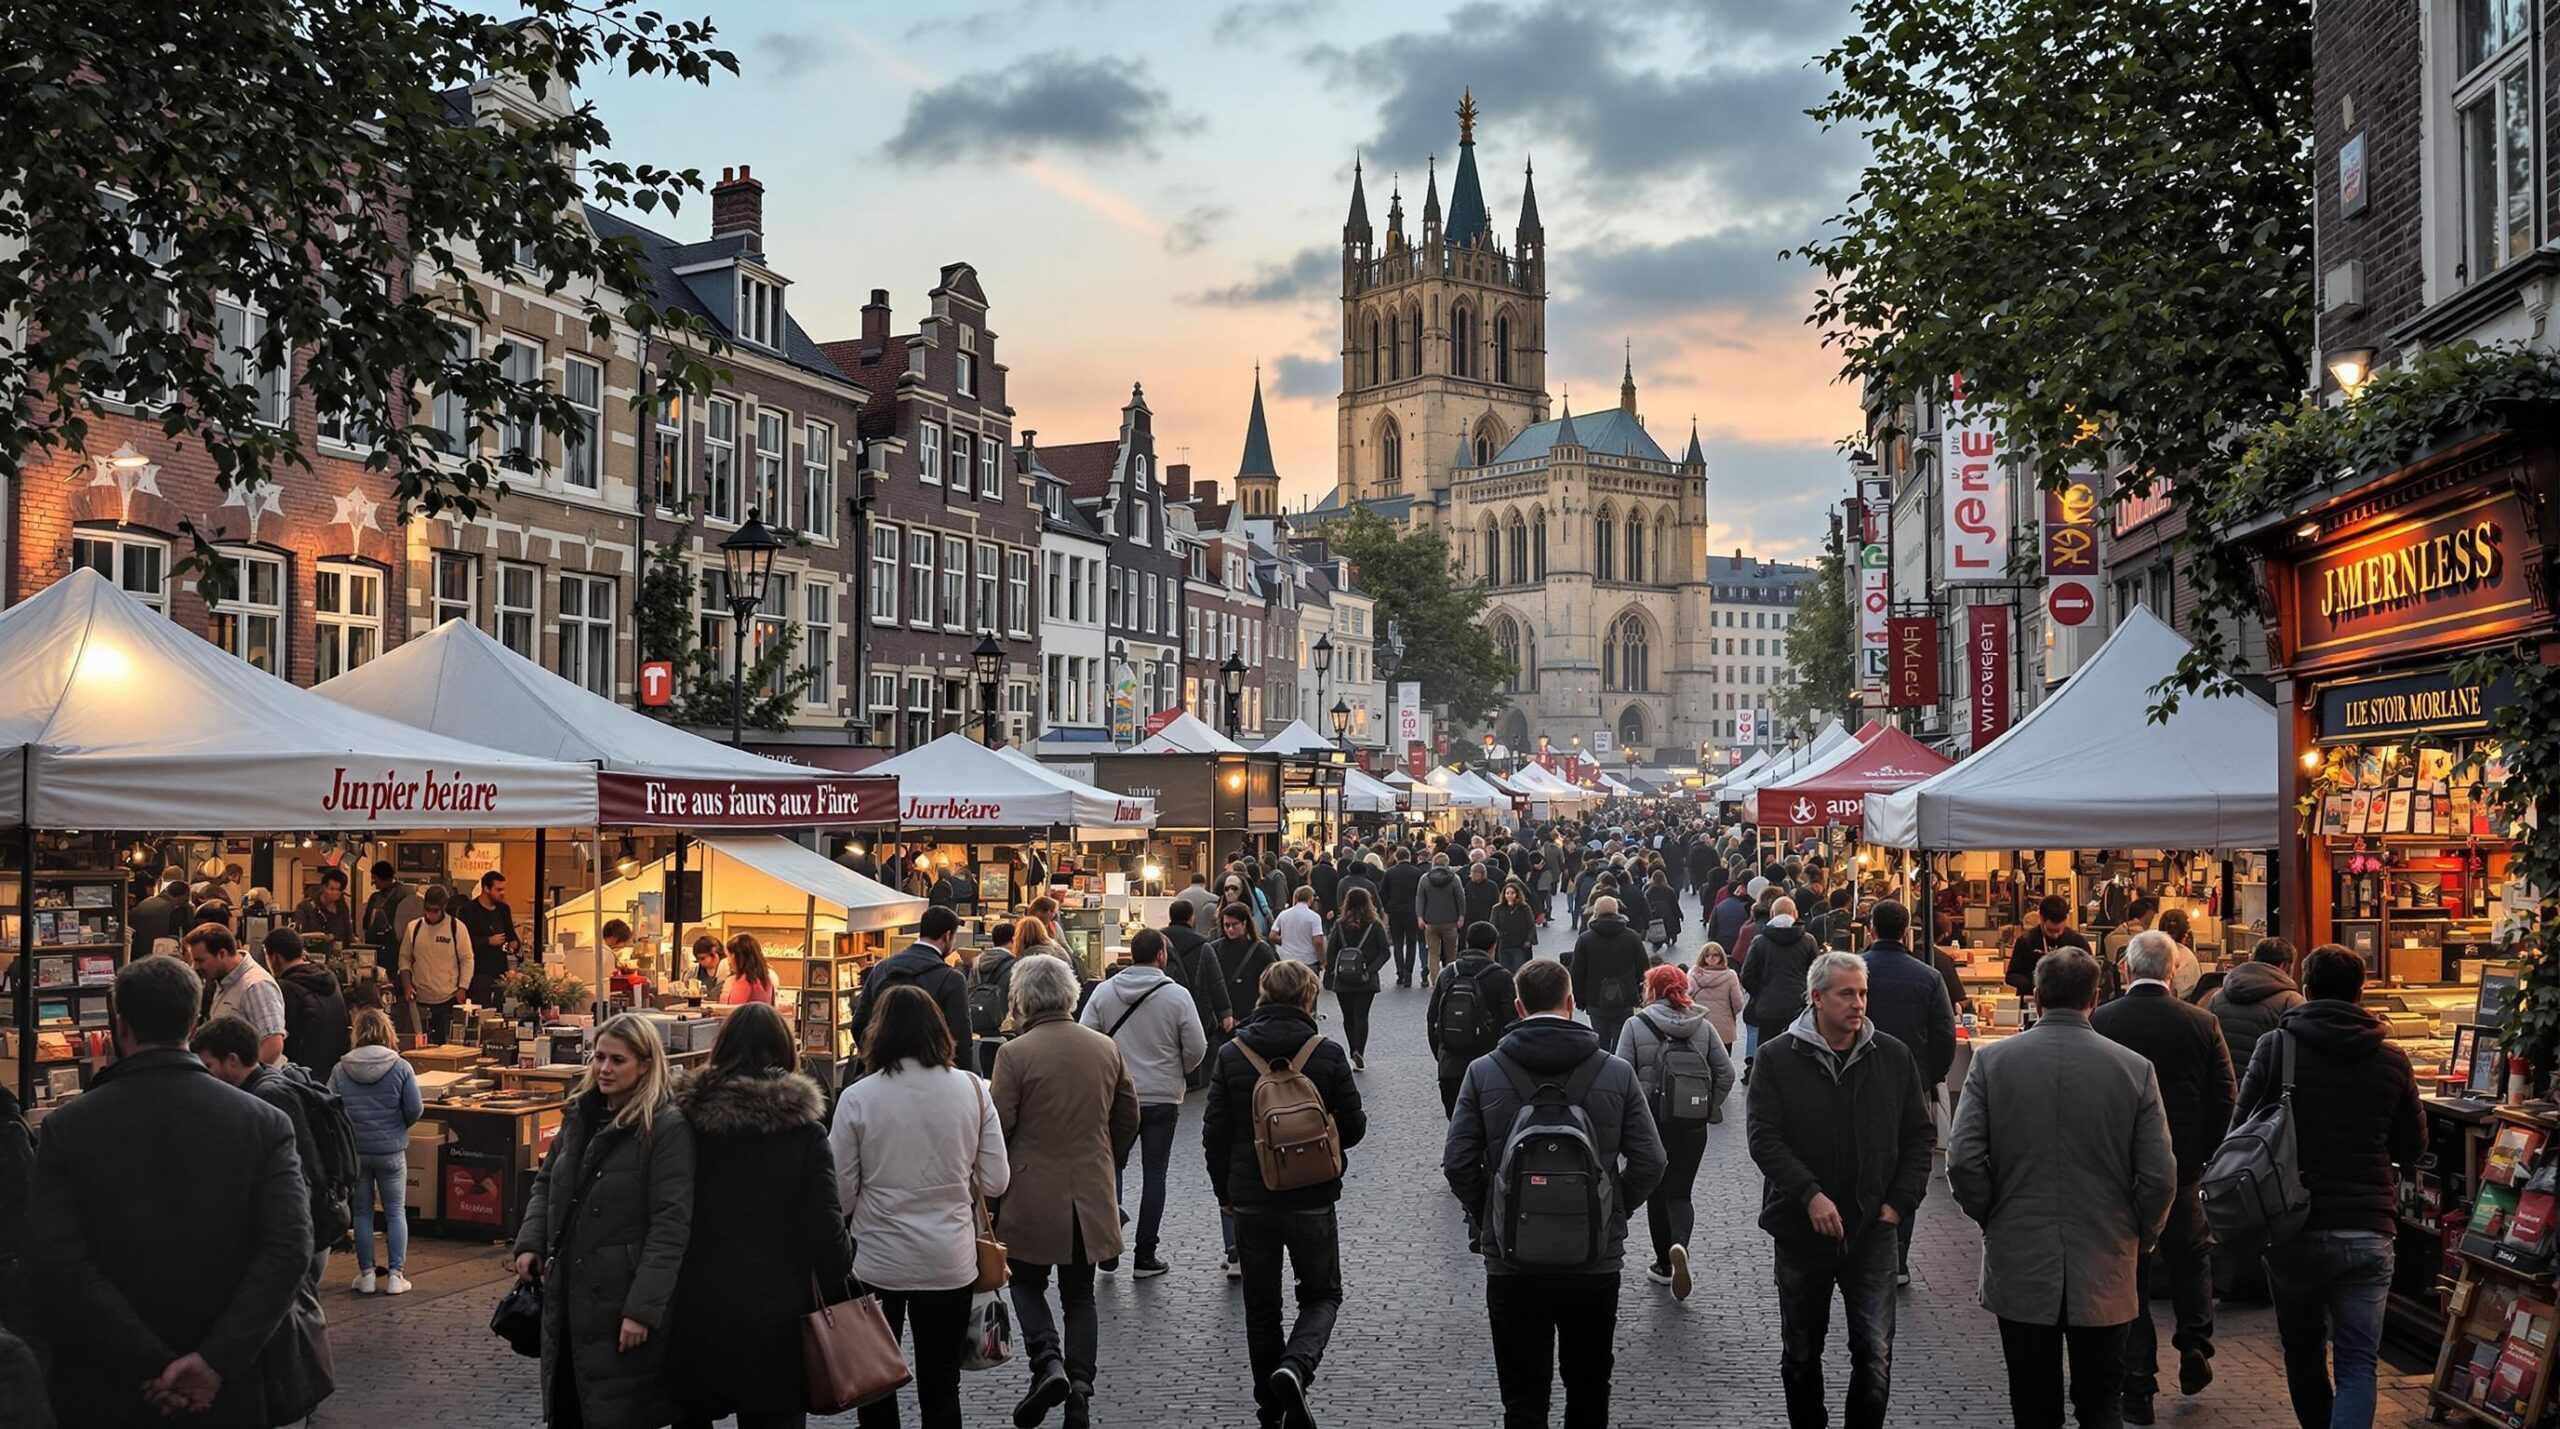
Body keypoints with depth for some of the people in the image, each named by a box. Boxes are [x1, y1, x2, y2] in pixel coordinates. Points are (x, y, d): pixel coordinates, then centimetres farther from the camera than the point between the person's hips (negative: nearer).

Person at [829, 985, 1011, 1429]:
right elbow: (996, 1181, -3)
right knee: (941, 1387, 13)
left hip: (878, 1260, -1)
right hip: (951, 1261, 1)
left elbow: (841, 1194, -8)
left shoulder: (857, 1098, -12)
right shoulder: (972, 1089, -7)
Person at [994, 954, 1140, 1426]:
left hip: (1032, 1195, -4)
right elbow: (1128, 1121, 10)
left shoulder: (1015, 1053, -14)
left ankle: (1047, 1361, -4)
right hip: (1091, 1198, 4)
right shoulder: (1107, 1048, 2)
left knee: (1027, 1283, 16)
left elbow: (997, 1128, -12)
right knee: (1079, 1296, 14)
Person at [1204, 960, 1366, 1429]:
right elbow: (1353, 1128, -3)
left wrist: (1225, 1192, 12)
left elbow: (1215, 1132, -1)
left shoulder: (1231, 1055, -4)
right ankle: (1295, 1368, -11)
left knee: (1261, 1307, 15)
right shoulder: (1328, 1054, -9)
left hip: (1251, 1201, 2)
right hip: (1312, 1201, -2)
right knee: (1322, 1295, 15)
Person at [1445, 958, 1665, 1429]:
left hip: (1512, 1262, -1)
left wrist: (1490, 1219, 8)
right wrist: (1609, 1213, 11)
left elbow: (1458, 1164, -8)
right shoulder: (1616, 1073, -4)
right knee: (1589, 1390, 19)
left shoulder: (1483, 1072, -6)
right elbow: (1649, 1163, -5)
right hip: (1596, 1261, 1)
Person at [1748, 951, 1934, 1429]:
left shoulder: (1894, 1057, 2)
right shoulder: (1777, 1058, -5)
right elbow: (1764, 1138, -9)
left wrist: (1900, 1202, -1)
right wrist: (1810, 1194, -19)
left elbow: (1920, 1136, 8)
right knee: (1800, 1353, 13)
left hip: (1873, 1230, 0)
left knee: (1875, 1354, -4)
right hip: (1801, 1228, 0)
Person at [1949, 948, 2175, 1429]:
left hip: (2019, 1268, 0)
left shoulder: (1992, 1060, -7)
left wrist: (1993, 1218, 6)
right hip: (2104, 1274, 0)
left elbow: (1963, 1160, -11)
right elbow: (2160, 1176, -7)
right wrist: (2140, 1237, 11)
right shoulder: (2133, 1068, -6)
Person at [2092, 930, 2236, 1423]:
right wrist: (2207, 1157, 10)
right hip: (2183, 1169, 1)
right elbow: (2224, 1102, -3)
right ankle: (2194, 1344, 19)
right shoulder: (2202, 1024, -7)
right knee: (2191, 1255, 26)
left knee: (2128, 1272, 7)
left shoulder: (2097, 1023, -12)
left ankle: (2137, 1386, 8)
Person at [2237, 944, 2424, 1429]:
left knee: (2303, 1351, 20)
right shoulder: (2392, 1060, -2)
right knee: (2358, 1364, 5)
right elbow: (2413, 1147, 9)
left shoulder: (2275, 1047, -8)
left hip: (2294, 1229, 0)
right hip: (2368, 1231, 0)